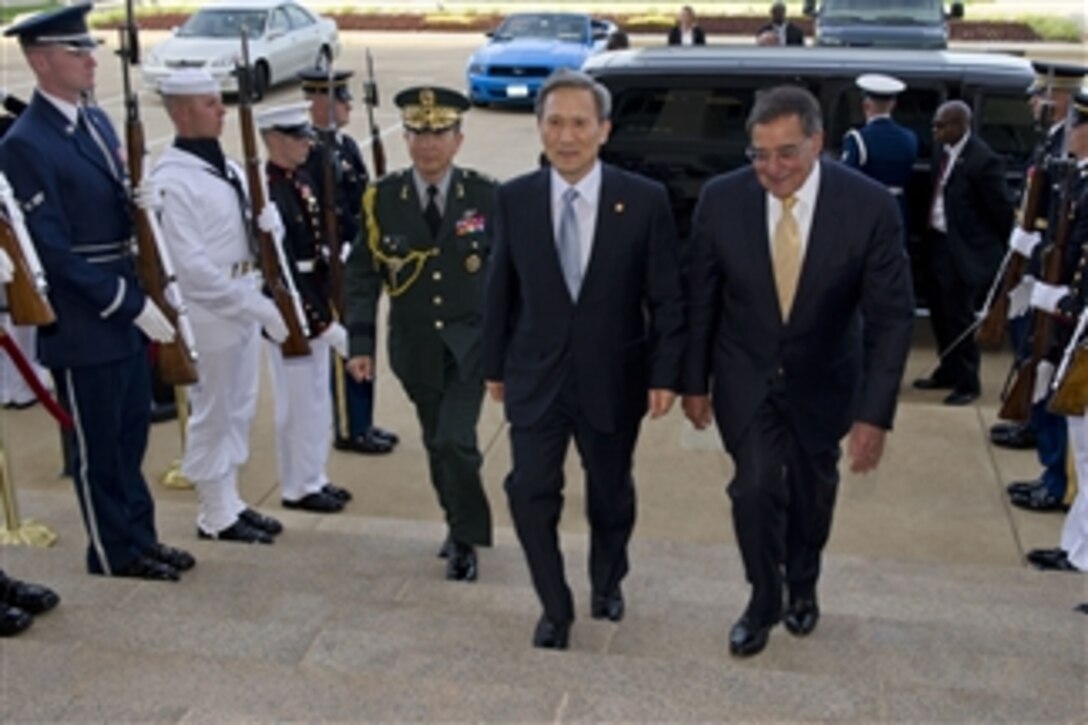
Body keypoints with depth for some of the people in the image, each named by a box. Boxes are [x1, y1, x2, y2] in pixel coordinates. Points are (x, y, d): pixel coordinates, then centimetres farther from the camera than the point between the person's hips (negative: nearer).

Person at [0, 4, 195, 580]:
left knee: (130, 436, 18)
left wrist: (143, 297, 4)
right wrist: (131, 304, -20)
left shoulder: (97, 120, 9)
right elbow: (54, 250, -20)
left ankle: (140, 536, 33)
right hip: (84, 326, -8)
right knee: (99, 448, 8)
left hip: (127, 312, 8)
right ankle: (115, 553, 24)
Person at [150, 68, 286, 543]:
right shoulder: (171, 179, -18)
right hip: (209, 312, -8)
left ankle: (230, 501, 31)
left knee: (239, 409, 17)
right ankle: (216, 516, 17)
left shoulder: (226, 166, 10)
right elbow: (189, 264, -22)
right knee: (212, 414, 4)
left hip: (243, 304, 9)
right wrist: (253, 304, -21)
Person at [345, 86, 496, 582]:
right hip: (415, 346, 3)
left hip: (471, 341, -2)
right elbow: (362, 273, -1)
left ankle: (465, 540, 8)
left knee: (455, 441, -13)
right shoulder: (382, 198, -3)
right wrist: (361, 343, -7)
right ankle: (461, 528, 35)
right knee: (438, 443, 14)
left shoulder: (486, 196, -6)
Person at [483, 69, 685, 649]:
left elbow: (666, 297, -5)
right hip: (536, 376, 1)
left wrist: (664, 374, -7)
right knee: (530, 493, -4)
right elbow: (500, 290, 3)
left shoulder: (645, 199, -10)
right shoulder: (514, 198, -5)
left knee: (610, 493, 17)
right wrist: (494, 365, 7)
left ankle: (607, 583, 44)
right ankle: (555, 607, 18)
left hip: (613, 378, 0)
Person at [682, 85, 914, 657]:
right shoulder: (721, 199, -18)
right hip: (746, 377, 0)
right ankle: (762, 601, 20)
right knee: (756, 487, -8)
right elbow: (701, 300, -6)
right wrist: (694, 382, -1)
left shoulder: (870, 205, -22)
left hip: (823, 380, 1)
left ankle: (802, 586, 46)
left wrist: (875, 413, -21)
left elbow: (891, 316, -17)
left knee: (812, 492, 17)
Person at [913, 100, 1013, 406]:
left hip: (965, 250, -8)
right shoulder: (945, 152, 4)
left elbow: (1002, 208, -12)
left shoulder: (983, 160, -19)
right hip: (939, 243, 8)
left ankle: (967, 382, 16)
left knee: (959, 316, 1)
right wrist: (929, 234, 9)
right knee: (940, 311, 17)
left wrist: (1008, 250, -4)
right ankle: (949, 371, 35)